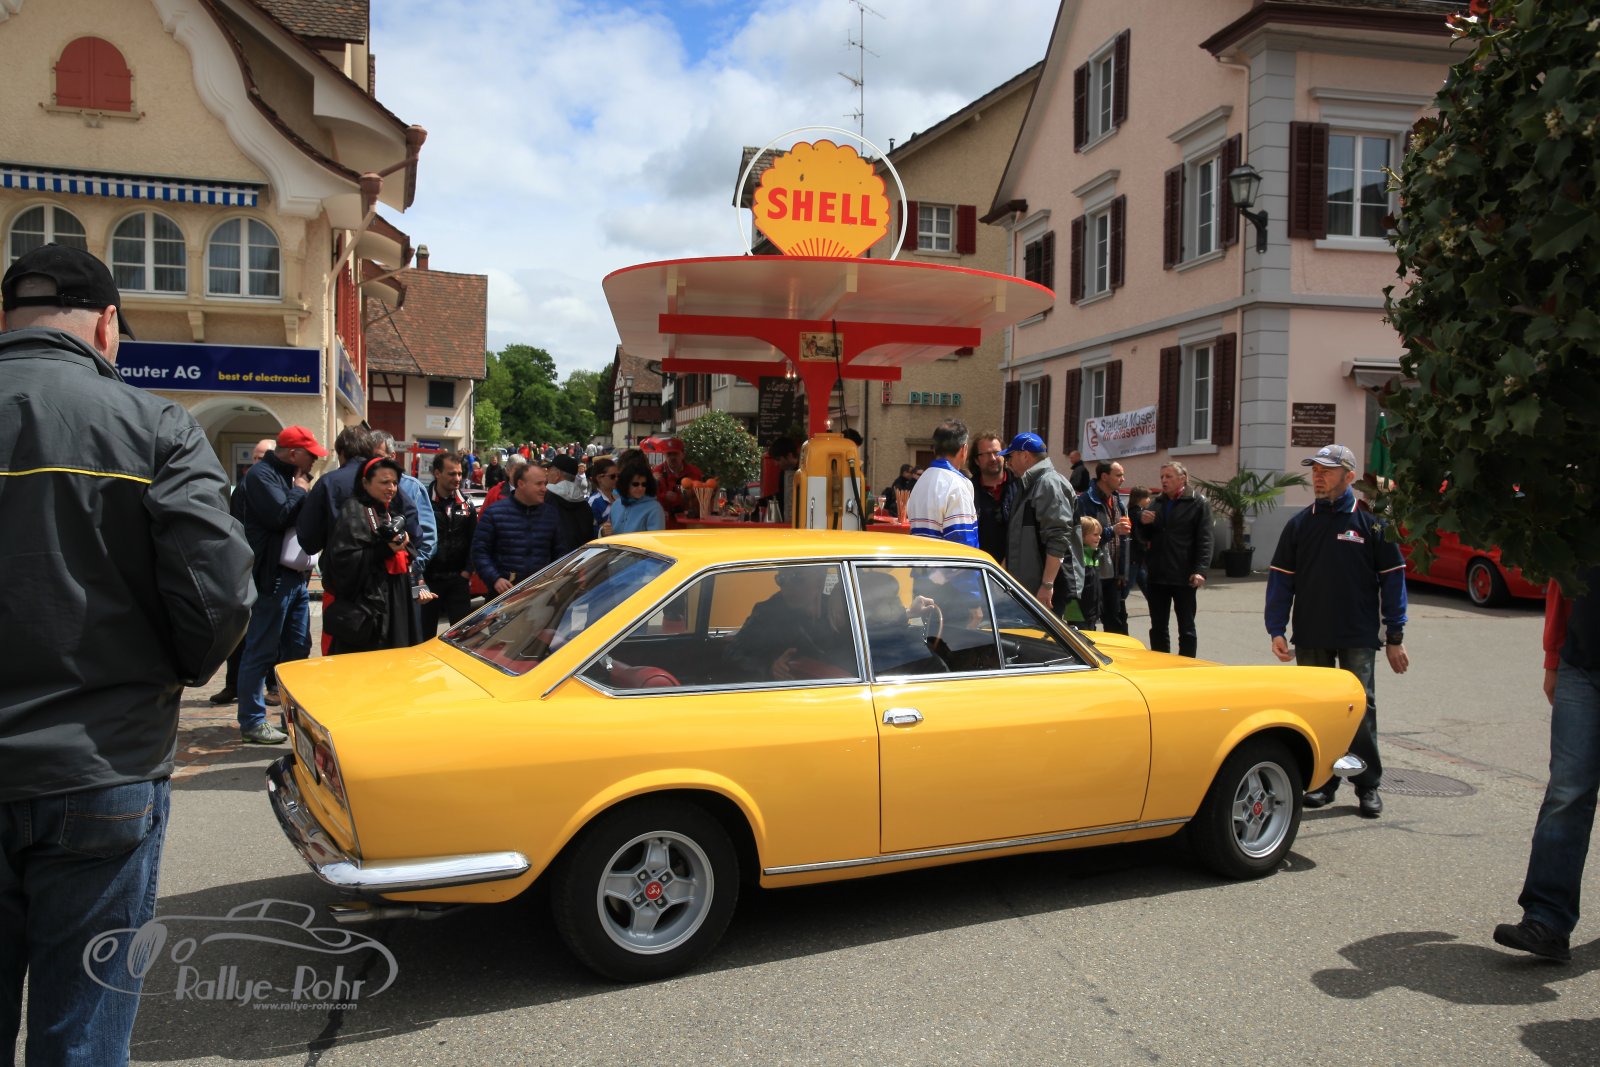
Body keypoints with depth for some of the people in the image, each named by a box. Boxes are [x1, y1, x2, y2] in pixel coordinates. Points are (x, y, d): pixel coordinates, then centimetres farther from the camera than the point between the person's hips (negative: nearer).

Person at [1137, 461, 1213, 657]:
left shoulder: (1198, 504, -3)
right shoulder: (1156, 504, 14)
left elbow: (1205, 541, -9)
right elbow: (1143, 537, 17)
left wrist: (1200, 570, -20)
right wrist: (1143, 523, -5)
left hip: (1183, 577, -5)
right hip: (1157, 575, 5)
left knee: (1186, 628, 4)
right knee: (1158, 628, 11)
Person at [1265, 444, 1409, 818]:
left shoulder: (1371, 522, 0)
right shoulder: (1300, 523, 7)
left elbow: (1393, 578, 1)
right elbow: (1281, 578, 7)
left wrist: (1395, 637, -2)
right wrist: (1276, 630, -1)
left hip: (1358, 637, -3)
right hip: (1311, 638, 3)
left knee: (1360, 707, -1)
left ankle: (1368, 786, 11)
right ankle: (1322, 781, 19)